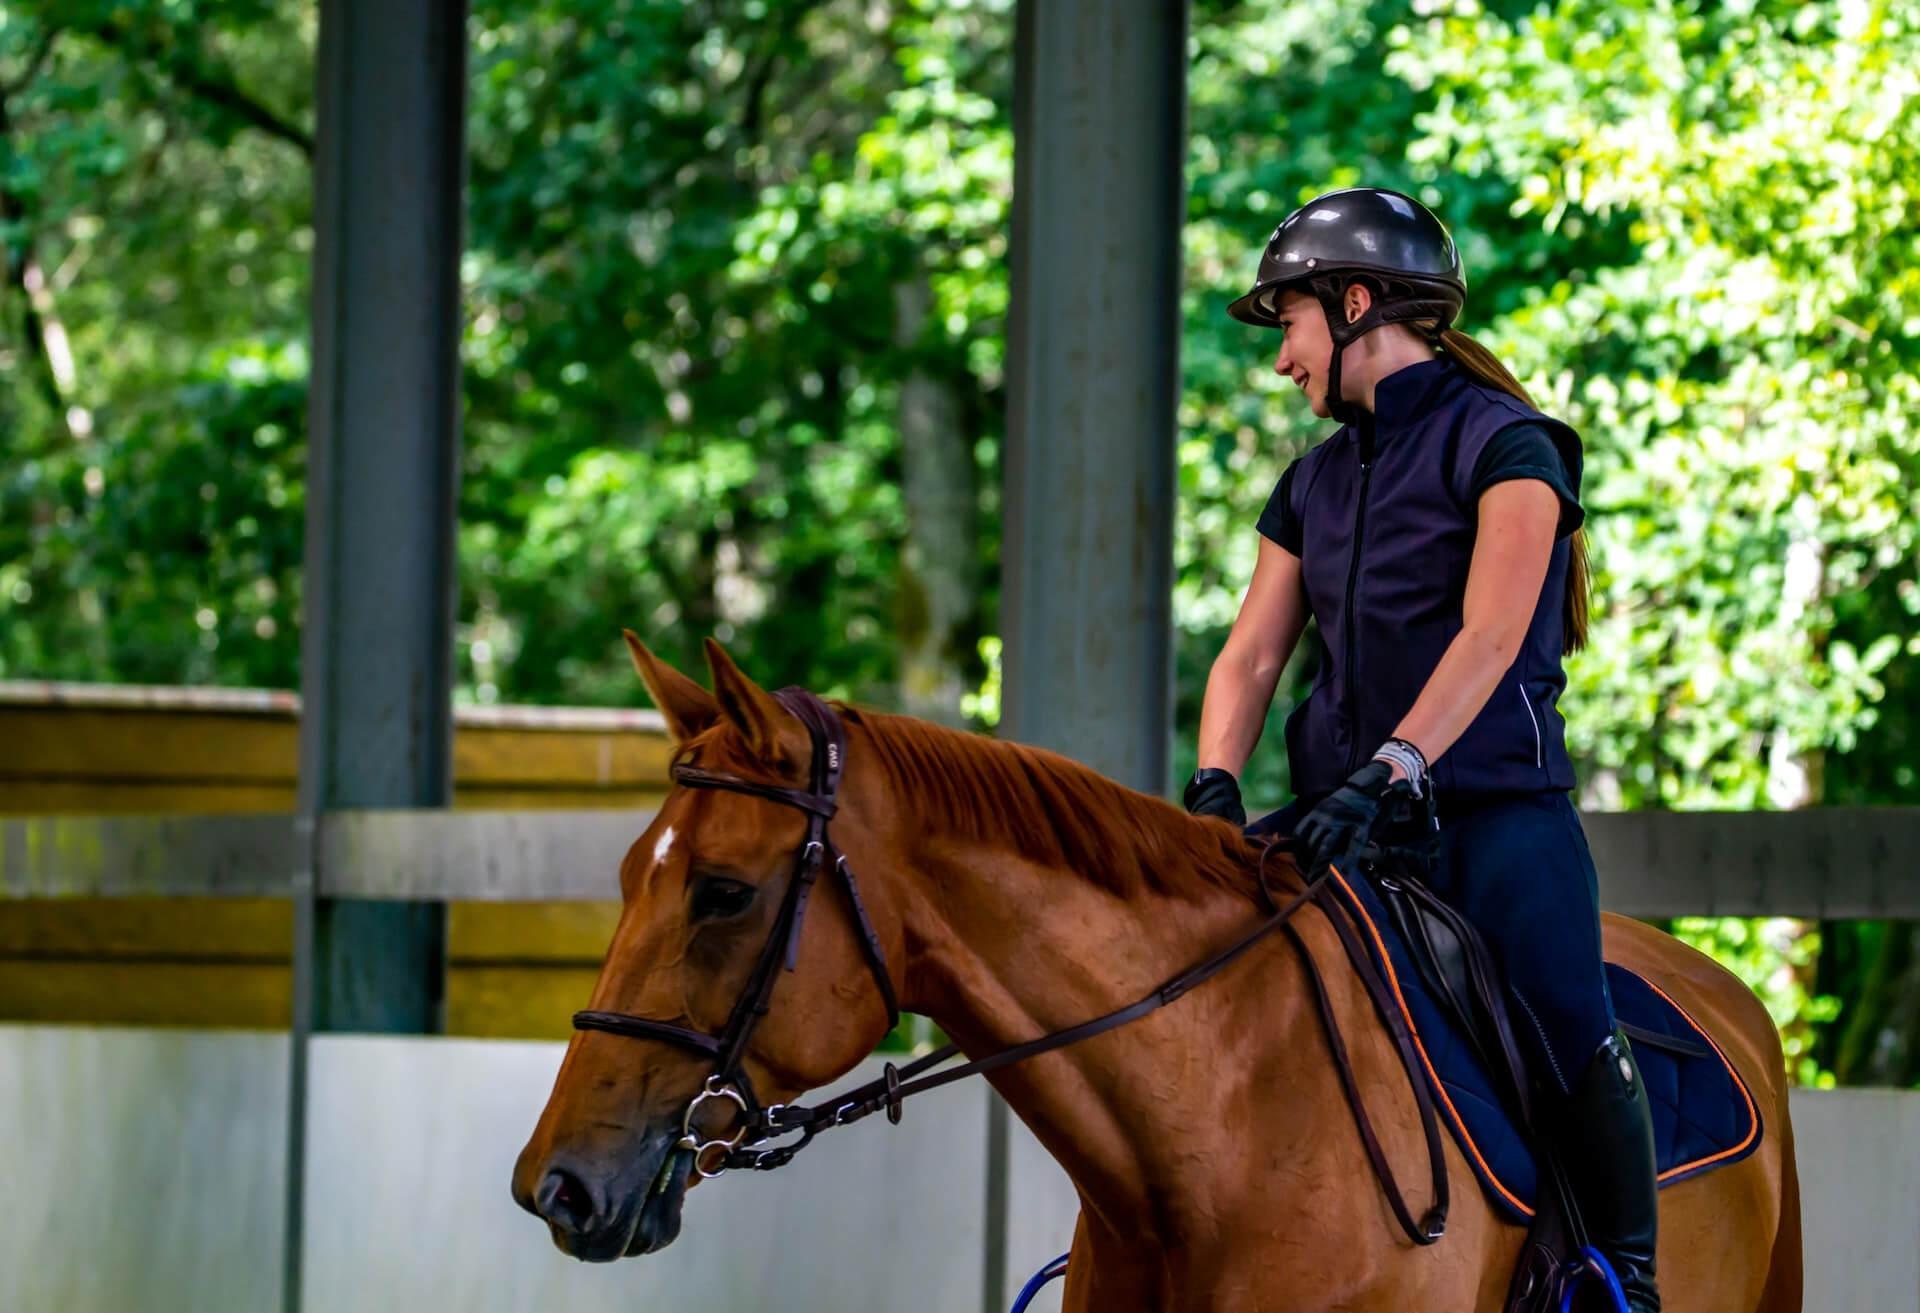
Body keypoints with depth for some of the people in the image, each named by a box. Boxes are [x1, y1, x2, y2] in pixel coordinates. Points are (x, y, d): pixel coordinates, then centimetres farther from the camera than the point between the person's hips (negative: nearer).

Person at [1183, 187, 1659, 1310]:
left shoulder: (1502, 443, -4)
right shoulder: (1312, 486, 18)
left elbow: (1492, 635, -17)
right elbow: (1253, 653, 10)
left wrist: (1391, 771, -30)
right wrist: (1214, 785, -10)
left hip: (1490, 802, -7)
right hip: (1342, 808, 7)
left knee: (1567, 1026, -25)